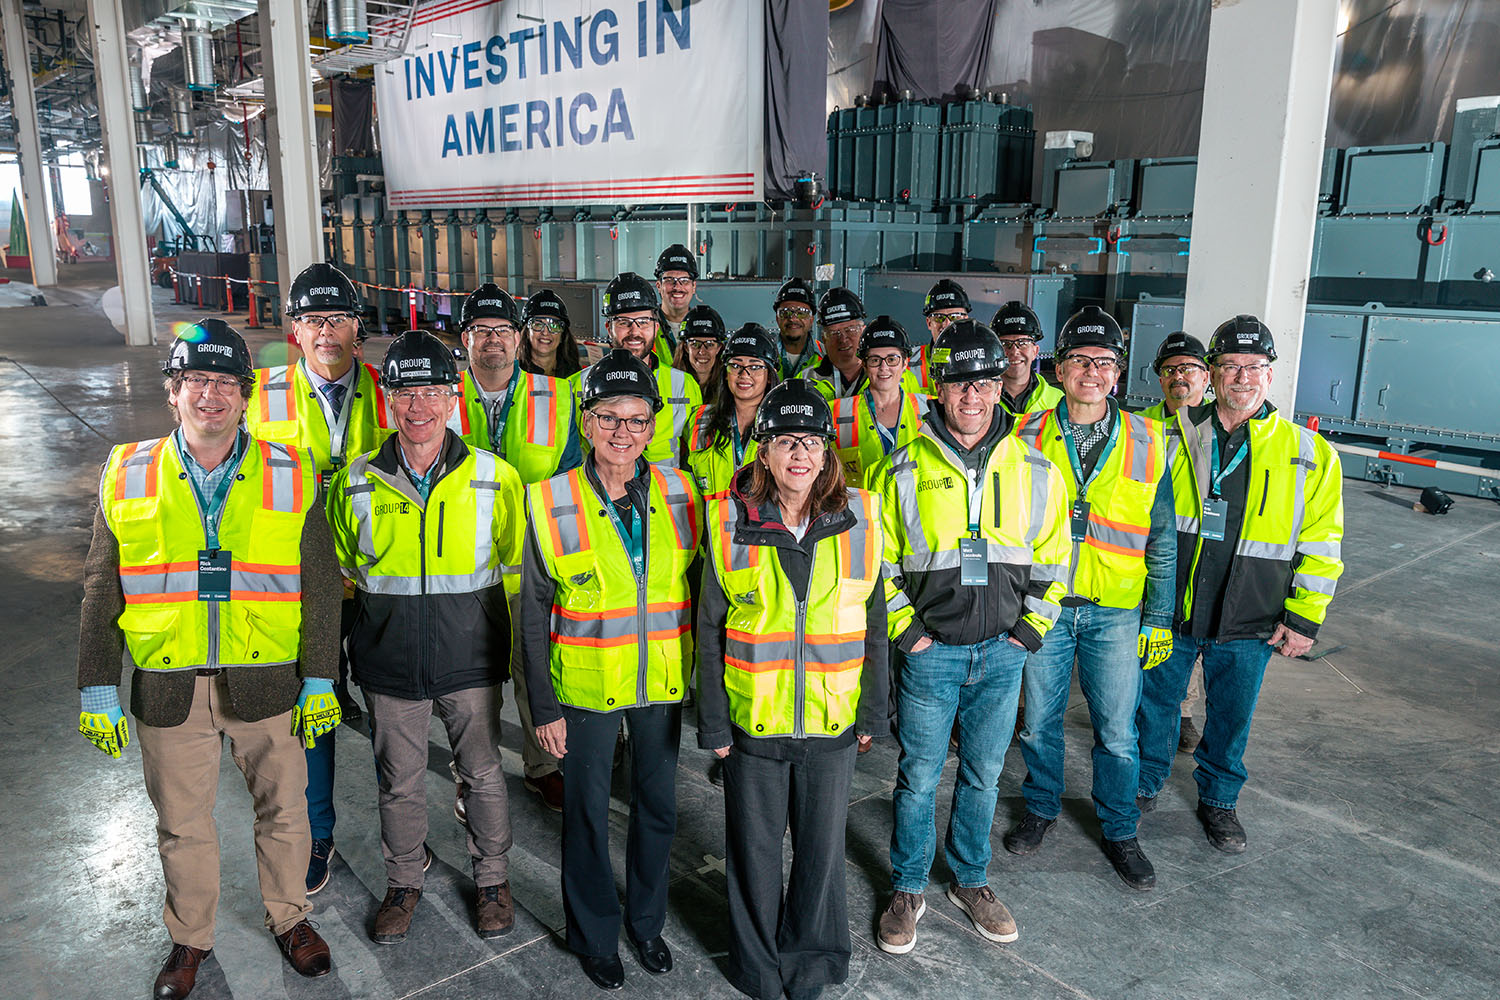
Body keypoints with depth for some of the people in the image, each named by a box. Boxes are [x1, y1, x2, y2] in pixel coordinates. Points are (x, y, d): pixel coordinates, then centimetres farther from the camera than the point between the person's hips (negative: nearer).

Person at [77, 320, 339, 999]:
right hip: (167, 687, 1)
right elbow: (102, 592, 5)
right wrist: (97, 690, 2)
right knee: (181, 823, 16)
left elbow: (319, 586, -1)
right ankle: (189, 938, 39)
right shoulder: (127, 476, 1)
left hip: (268, 682, -1)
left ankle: (289, 917, 37)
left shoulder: (290, 476, -3)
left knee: (283, 811, 13)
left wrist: (320, 681, -4)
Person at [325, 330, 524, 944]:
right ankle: (404, 882, 39)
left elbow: (516, 567, 2)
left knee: (482, 774, 13)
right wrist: (381, 615, 6)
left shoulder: (495, 479, -8)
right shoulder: (356, 484, -4)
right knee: (400, 783, 16)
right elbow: (342, 571, 11)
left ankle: (492, 879, 35)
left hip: (471, 660, -1)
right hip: (390, 664, 1)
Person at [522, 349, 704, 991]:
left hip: (663, 684, 2)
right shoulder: (551, 504, -12)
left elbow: (699, 591, 3)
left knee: (658, 808, 17)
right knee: (586, 815, 13)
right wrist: (544, 707, -8)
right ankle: (593, 937, 36)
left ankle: (646, 921, 41)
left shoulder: (680, 493, -6)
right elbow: (533, 616, -6)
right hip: (585, 687, -2)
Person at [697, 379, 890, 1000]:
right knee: (755, 848, 14)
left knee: (822, 848, 16)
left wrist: (873, 712, 5)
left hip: (832, 721, 1)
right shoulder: (731, 523, -7)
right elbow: (710, 632, -3)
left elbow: (874, 626, 4)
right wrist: (712, 723, -3)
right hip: (752, 721, -1)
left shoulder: (859, 519, -4)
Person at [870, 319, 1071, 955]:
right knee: (919, 777, 9)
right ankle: (908, 890, 28)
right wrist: (906, 632, -5)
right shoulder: (903, 471, -6)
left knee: (982, 776, 16)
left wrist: (1028, 632, 1)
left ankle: (971, 881, 37)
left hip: (1002, 653, 2)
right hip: (929, 652, -2)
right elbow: (877, 563, 0)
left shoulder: (1036, 473, 0)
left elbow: (1052, 562, 8)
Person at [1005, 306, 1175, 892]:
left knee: (1117, 730, 8)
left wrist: (1159, 617, 2)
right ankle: (1042, 808, 36)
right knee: (1039, 720, 13)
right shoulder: (1027, 437, -2)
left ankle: (1119, 831, 29)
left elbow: (1163, 537, 5)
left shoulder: (1146, 442, 1)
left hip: (1116, 612, 0)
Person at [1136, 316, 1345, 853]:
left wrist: (1303, 618, -3)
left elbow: (1320, 546, 0)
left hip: (1248, 626, 0)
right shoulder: (1173, 436, -2)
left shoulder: (1310, 455, -3)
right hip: (1167, 612, 0)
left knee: (1232, 718, 15)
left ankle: (1218, 799, 38)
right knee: (1154, 702, 14)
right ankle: (1145, 785, 36)